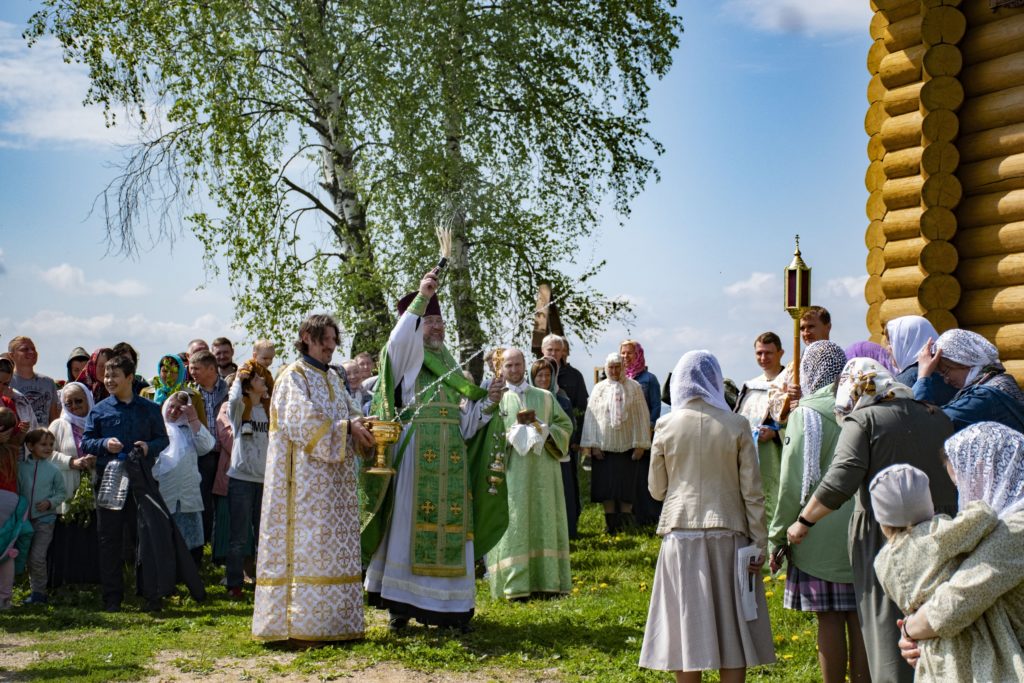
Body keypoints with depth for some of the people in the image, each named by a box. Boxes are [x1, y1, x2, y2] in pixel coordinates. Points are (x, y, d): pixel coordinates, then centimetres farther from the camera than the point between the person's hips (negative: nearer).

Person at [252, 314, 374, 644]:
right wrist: (346, 428, -21)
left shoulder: (333, 379, 19)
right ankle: (302, 627, -7)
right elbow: (302, 419, -17)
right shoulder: (293, 377, -4)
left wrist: (361, 425, -6)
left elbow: (349, 413, 16)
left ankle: (332, 621, 11)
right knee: (307, 546, -9)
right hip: (306, 478, -8)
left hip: (335, 479, 8)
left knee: (336, 547, 7)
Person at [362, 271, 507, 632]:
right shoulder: (407, 359, 5)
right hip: (415, 451, -5)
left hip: (452, 458, 5)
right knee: (409, 524, -4)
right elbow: (398, 339, -21)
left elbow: (465, 422, 16)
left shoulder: (452, 370, 21)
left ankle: (450, 607, 8)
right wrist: (421, 298, -22)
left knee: (452, 527, 3)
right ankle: (400, 605, 2)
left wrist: (489, 401, 0)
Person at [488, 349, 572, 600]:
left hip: (542, 472, 2)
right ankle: (515, 584, -7)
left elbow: (565, 425, 11)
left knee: (544, 522, 0)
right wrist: (514, 431, -12)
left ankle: (546, 580, 4)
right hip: (510, 473, -2)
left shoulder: (545, 397, 14)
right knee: (513, 524, -6)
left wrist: (541, 430, -6)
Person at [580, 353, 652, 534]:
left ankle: (625, 523, 6)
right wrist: (593, 445, -2)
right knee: (606, 484, 0)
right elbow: (591, 417, 4)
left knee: (627, 484, -1)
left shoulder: (634, 388, 2)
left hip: (627, 446, -1)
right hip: (604, 446, 1)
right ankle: (611, 523, 8)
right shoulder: (599, 389, 5)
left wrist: (640, 444, -4)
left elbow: (641, 417, 1)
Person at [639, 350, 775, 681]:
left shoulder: (666, 426, -3)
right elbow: (752, 492, -4)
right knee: (731, 625, 8)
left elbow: (656, 489, 4)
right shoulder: (736, 426, -5)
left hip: (681, 533, 0)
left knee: (686, 622, 7)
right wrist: (759, 544, 2)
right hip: (728, 533, 0)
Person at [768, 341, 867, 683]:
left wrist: (777, 536, 0)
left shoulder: (806, 415, -9)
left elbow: (793, 484, -10)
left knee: (829, 619, 2)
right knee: (859, 618, 8)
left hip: (821, 536, -4)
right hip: (863, 533, 4)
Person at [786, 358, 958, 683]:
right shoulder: (937, 418, 11)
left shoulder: (862, 420, -5)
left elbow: (840, 481, -15)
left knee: (888, 631, 1)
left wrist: (803, 522, -5)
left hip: (882, 537, -5)